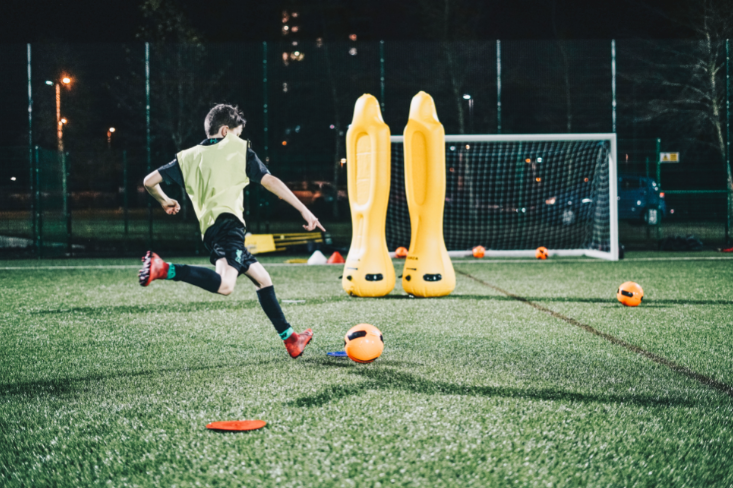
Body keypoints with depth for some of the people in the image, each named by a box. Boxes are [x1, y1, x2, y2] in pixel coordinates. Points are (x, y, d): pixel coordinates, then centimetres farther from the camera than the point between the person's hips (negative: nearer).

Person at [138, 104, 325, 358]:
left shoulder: (189, 157, 24)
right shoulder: (238, 148, 13)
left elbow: (150, 181, 19)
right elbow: (271, 182, 6)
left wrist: (165, 201, 40)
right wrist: (305, 211, 8)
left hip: (208, 230, 7)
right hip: (228, 220, -7)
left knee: (262, 278, 19)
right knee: (225, 284, -30)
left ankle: (290, 339, 20)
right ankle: (164, 269, -37)